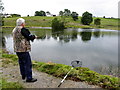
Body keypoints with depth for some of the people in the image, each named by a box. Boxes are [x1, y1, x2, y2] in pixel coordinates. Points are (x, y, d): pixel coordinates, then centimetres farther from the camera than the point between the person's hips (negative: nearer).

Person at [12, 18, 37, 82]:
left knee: (21, 62, 19)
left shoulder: (14, 30, 13)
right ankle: (29, 78, 3)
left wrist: (31, 37, 15)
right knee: (28, 63, -2)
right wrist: (34, 36, 3)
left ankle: (23, 75, 32)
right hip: (23, 49, -9)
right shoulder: (22, 29, -16)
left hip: (17, 49, 10)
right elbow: (29, 37, -17)